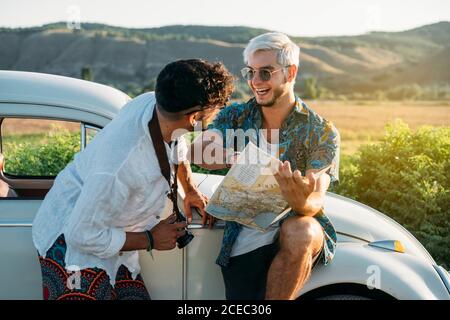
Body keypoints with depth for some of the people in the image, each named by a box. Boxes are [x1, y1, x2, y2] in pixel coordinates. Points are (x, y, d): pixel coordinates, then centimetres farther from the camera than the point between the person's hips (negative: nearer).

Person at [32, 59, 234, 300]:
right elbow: (82, 235, -26)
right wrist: (150, 240, -16)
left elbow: (176, 145, 9)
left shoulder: (152, 102, -16)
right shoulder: (117, 170, -39)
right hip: (70, 241, -7)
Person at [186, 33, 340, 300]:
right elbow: (198, 152, -14)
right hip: (242, 245, 2)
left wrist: (302, 202, -39)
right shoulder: (235, 117, 5)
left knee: (298, 232, -35)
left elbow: (317, 202, -14)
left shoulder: (321, 132, -3)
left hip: (299, 237, -1)